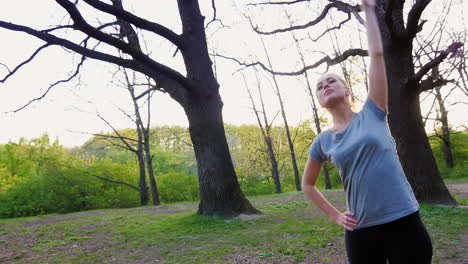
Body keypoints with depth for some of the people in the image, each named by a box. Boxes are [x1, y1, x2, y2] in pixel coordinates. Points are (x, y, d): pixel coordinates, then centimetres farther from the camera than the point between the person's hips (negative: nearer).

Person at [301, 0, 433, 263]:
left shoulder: (373, 114, 1)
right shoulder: (323, 142, 4)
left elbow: (377, 54, -1)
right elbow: (308, 184, 18)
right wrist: (335, 215, 9)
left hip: (405, 222, -1)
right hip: (361, 232, 1)